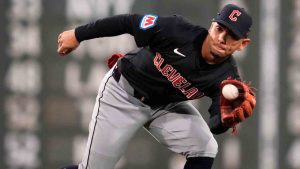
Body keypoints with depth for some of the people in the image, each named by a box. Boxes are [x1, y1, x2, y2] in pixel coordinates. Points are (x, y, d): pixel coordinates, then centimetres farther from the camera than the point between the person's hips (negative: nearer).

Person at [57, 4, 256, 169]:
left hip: (167, 105, 3)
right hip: (122, 94, -3)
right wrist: (78, 35, -12)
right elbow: (130, 22, -20)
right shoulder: (179, 31, -31)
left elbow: (215, 126, -26)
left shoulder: (227, 77, -22)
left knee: (205, 150, -16)